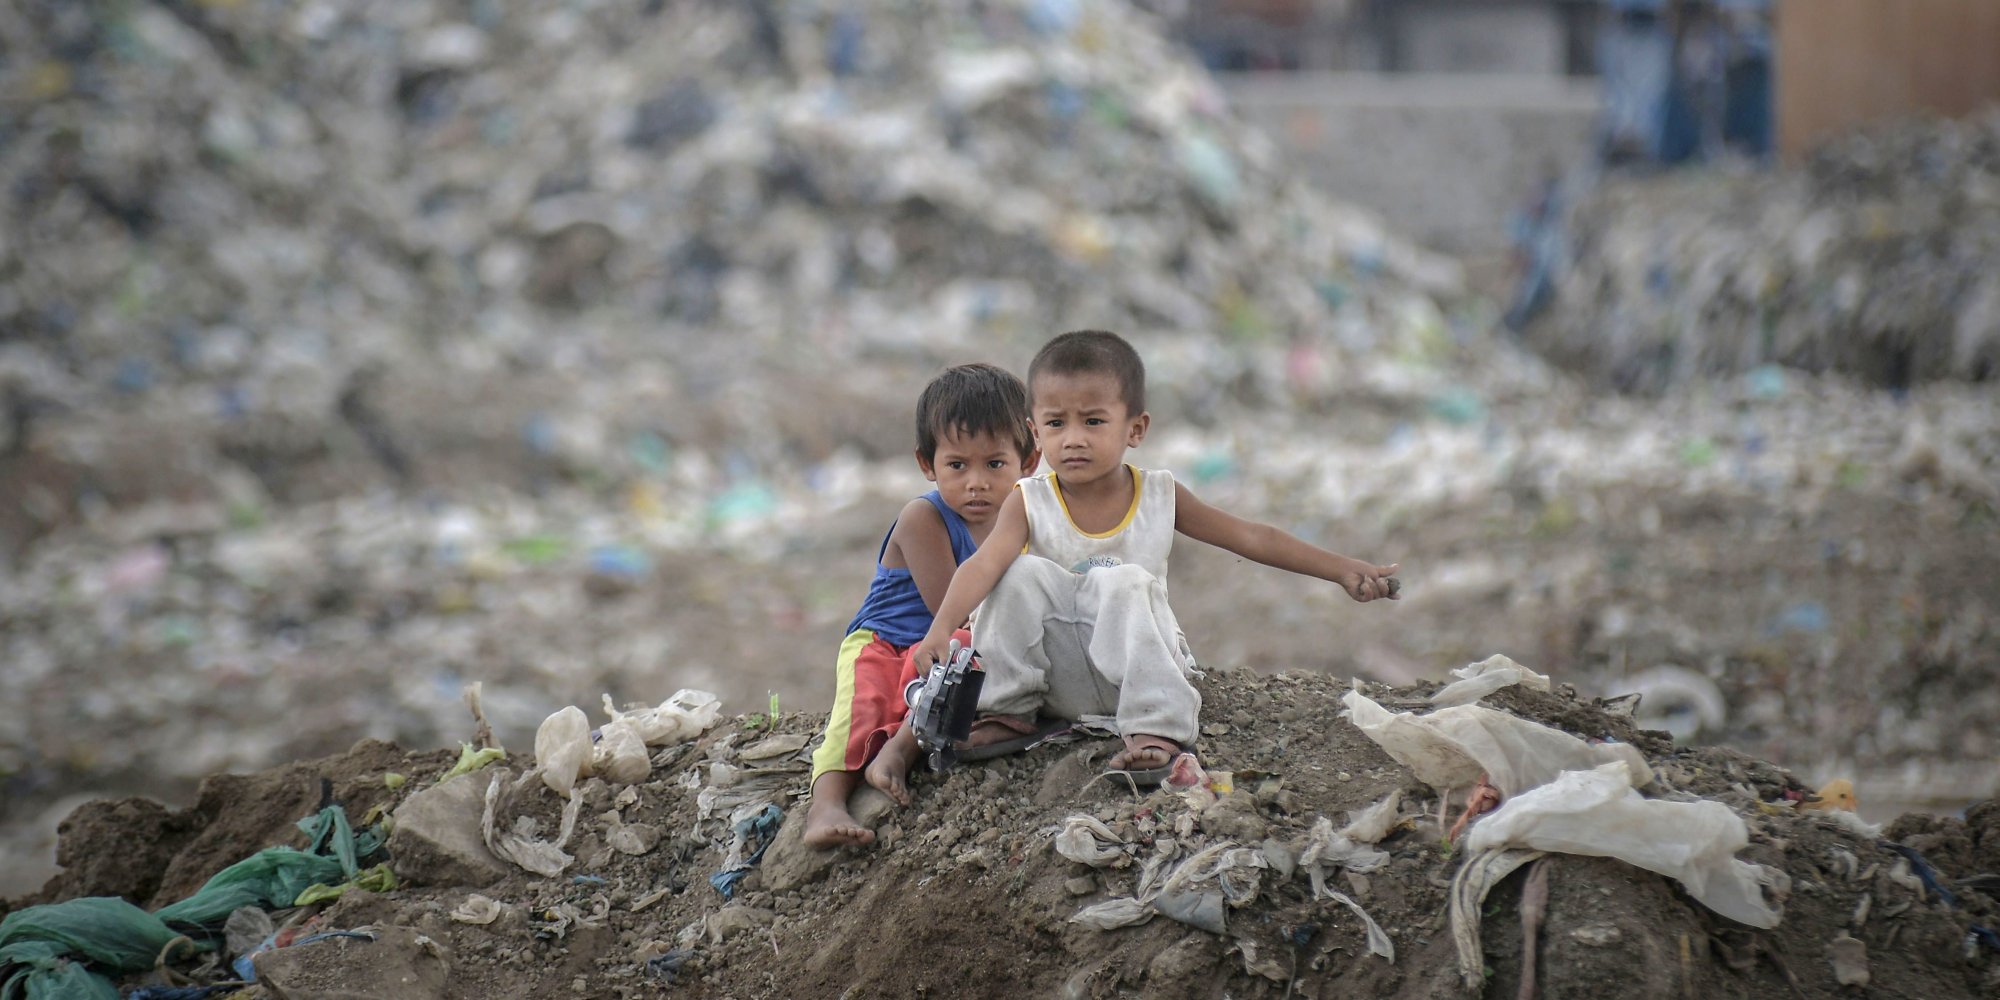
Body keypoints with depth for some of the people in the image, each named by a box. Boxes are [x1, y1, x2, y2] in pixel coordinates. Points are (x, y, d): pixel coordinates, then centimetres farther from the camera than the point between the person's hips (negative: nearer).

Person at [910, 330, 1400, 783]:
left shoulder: (1158, 497, -1)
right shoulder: (1029, 503, -5)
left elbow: (1254, 539, -2)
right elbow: (983, 565, -22)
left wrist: (1344, 569, -10)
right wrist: (940, 629, -40)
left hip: (1137, 671, 0)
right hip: (1061, 682, 0)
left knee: (1125, 583, -28)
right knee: (1023, 572, -22)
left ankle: (1157, 731, -33)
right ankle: (1004, 709, -10)